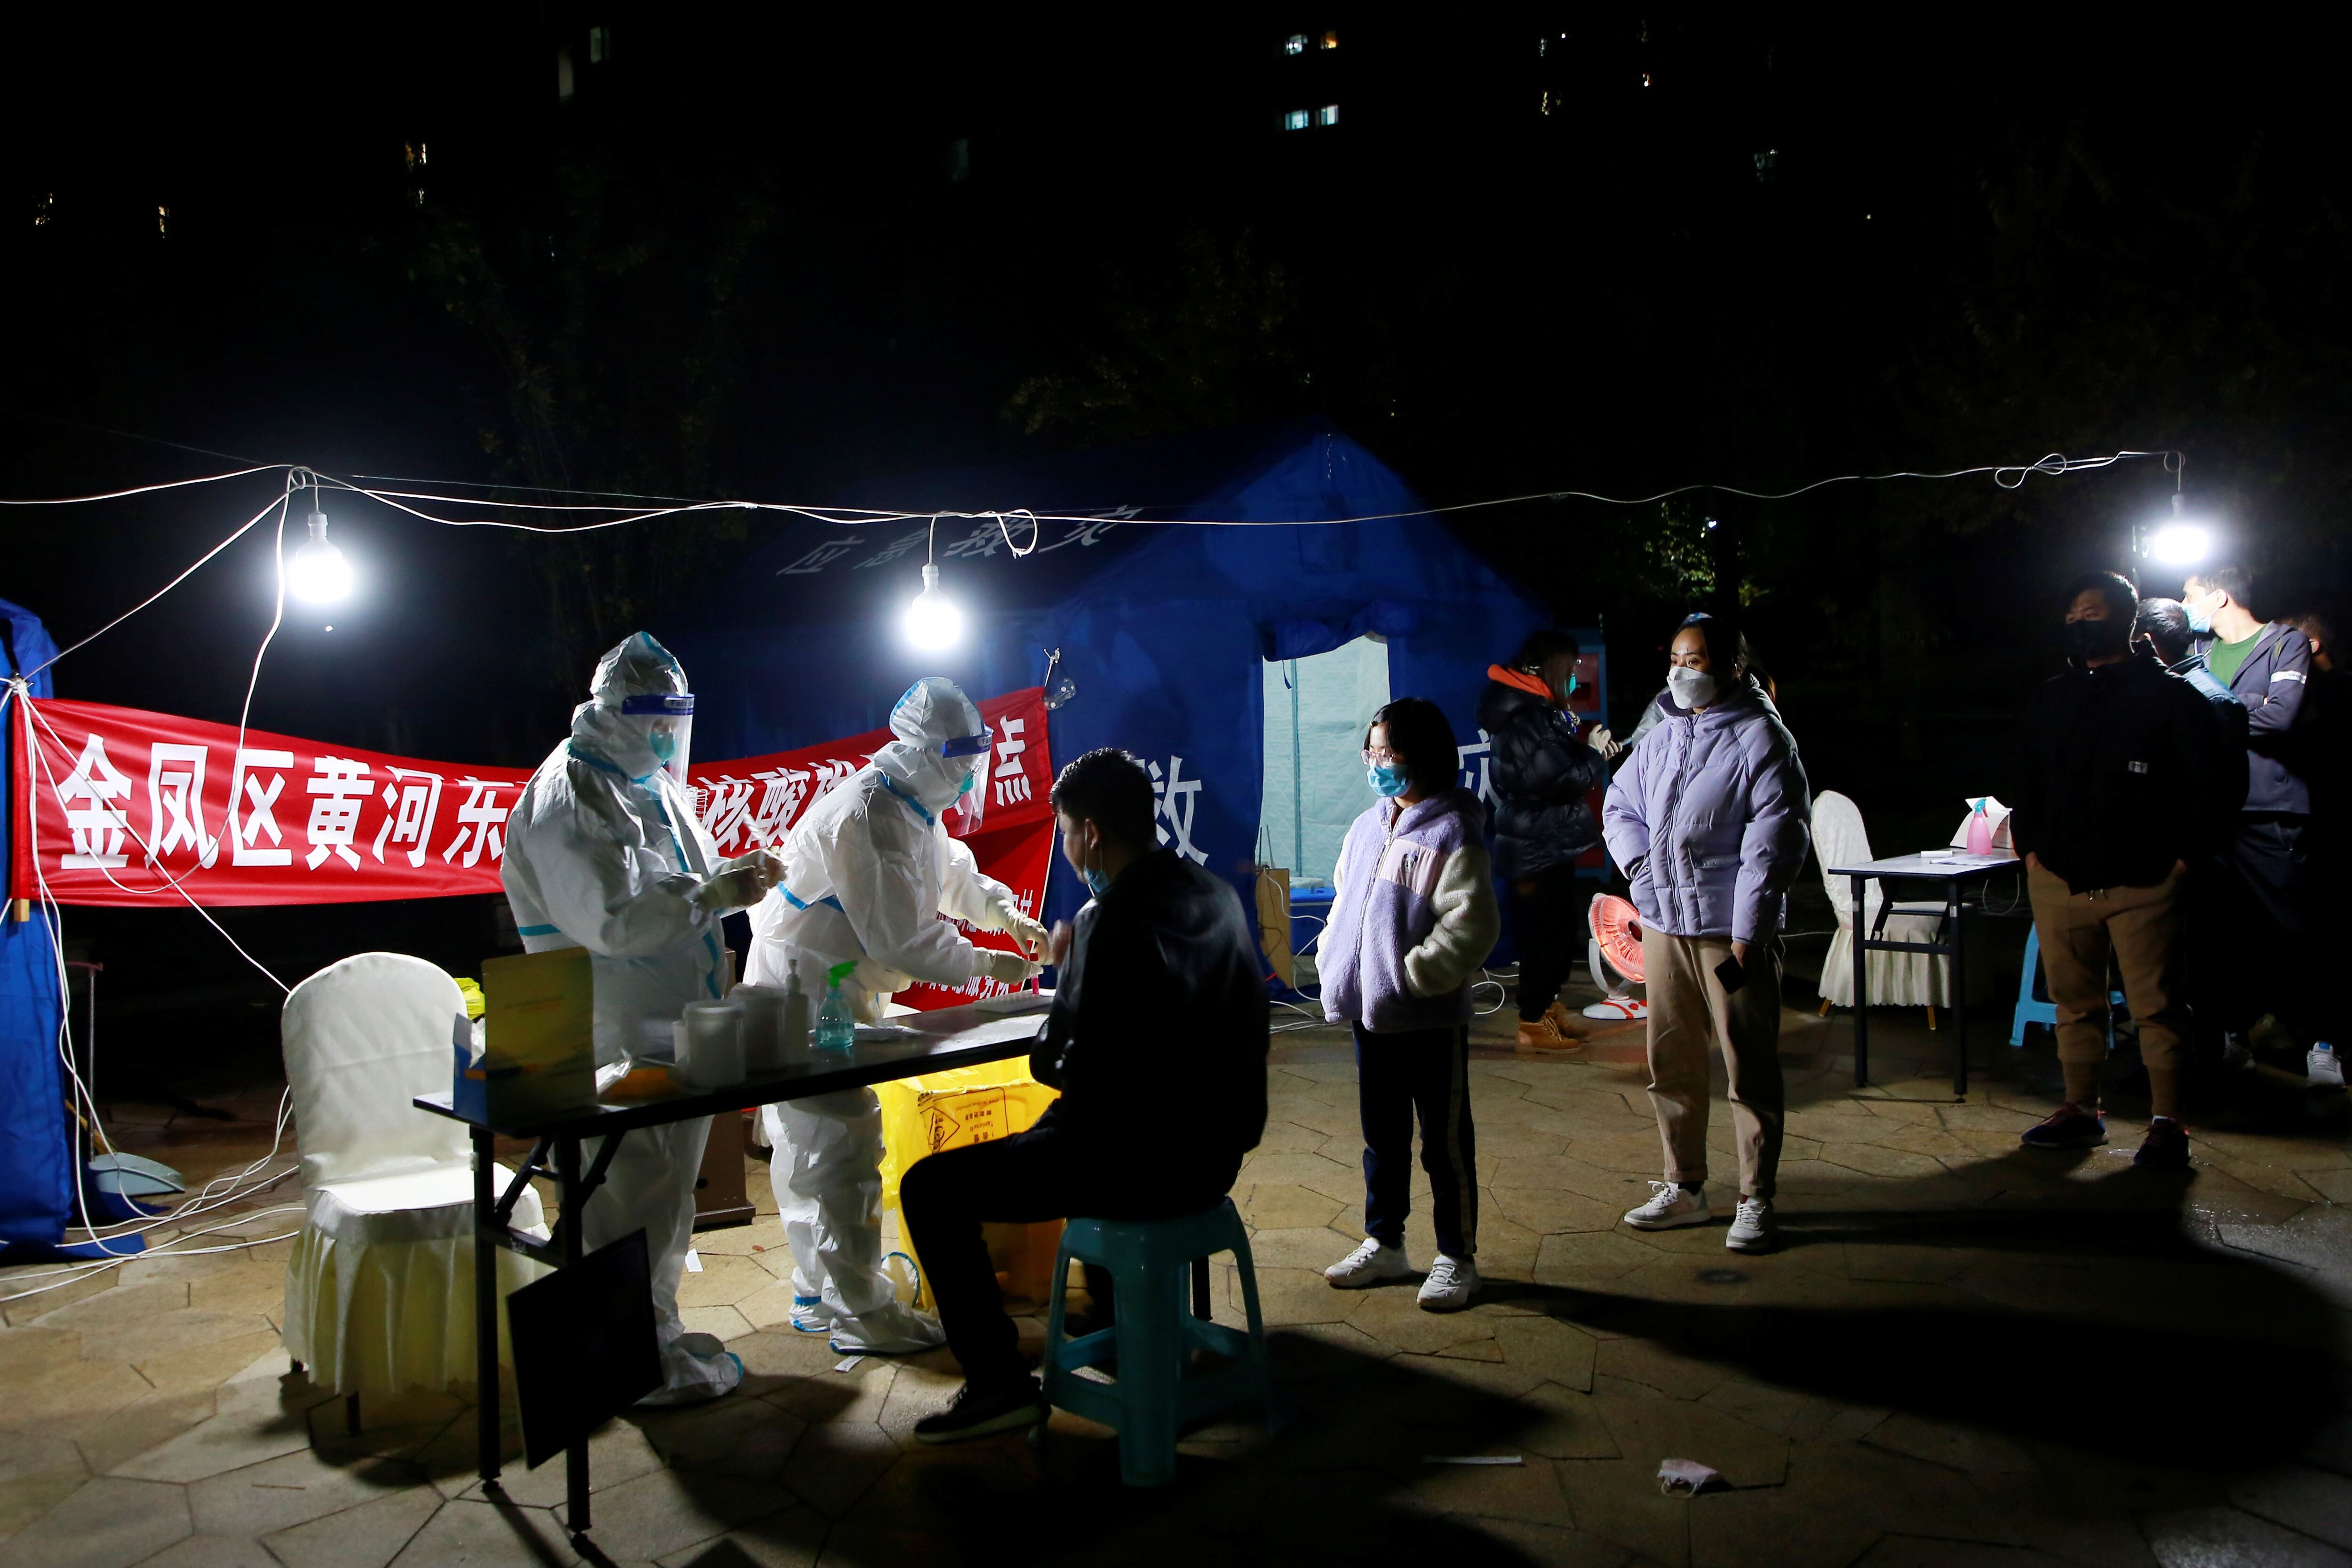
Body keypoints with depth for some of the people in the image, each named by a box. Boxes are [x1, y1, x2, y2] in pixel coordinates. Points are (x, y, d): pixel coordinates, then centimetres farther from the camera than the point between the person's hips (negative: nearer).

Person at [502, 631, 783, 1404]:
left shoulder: (653, 785, 15)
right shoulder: (569, 798, -16)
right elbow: (614, 919, -26)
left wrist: (729, 876, 3)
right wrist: (717, 893, -25)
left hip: (675, 1025, 10)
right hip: (616, 1042, -10)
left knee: (667, 1192, 19)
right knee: (631, 1199, 0)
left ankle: (658, 1331, 33)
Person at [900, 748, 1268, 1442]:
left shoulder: (1114, 920, -20)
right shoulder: (1217, 894, 5)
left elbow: (1070, 1070, -16)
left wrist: (1063, 970, -3)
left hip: (1146, 1162, -9)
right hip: (1214, 1148, 9)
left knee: (930, 1189, 0)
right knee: (1052, 1133, 38)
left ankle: (1000, 1384, 1)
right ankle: (1119, 1306, 47)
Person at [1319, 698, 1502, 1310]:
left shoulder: (1452, 833, -14)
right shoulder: (1367, 827, 9)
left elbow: (1473, 925, -20)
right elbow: (1343, 901, 20)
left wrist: (1411, 971, -20)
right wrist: (1336, 964, 7)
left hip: (1430, 1019, -7)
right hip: (1368, 1013, 7)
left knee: (1445, 1144, 6)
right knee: (1381, 1137, 19)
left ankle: (1457, 1258, 20)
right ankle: (1383, 1244, 34)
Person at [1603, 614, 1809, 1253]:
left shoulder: (1760, 737, -8)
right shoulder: (1661, 737, 11)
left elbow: (1776, 840, -13)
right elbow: (1619, 805, 23)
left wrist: (1747, 934, -15)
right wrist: (1641, 866, 5)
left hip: (1732, 933, -6)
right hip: (1663, 927, 7)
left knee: (1750, 1069, 2)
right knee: (1671, 1064, 13)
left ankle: (1756, 1201, 14)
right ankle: (1684, 1187, 27)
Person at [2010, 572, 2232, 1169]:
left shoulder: (2171, 698, 0)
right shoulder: (2049, 700, 14)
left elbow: (2207, 787, 0)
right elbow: (2028, 781, 23)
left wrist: (2185, 856, -6)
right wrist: (2029, 845, 13)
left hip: (2144, 884, -4)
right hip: (2058, 881, 5)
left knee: (2157, 1006, -1)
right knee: (2075, 1001, 11)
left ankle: (2166, 1123, 8)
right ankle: (2081, 1110, 22)